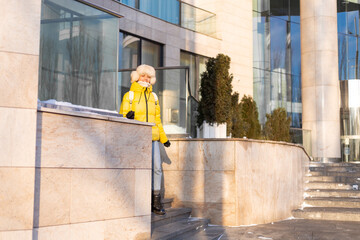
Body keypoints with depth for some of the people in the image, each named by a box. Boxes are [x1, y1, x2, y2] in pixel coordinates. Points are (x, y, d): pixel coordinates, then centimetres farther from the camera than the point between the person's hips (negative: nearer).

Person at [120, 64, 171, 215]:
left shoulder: (153, 97, 17)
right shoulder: (129, 96, 4)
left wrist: (163, 138, 21)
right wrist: (127, 117, -23)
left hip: (152, 139, 4)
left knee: (157, 168, -1)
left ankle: (156, 202, 8)